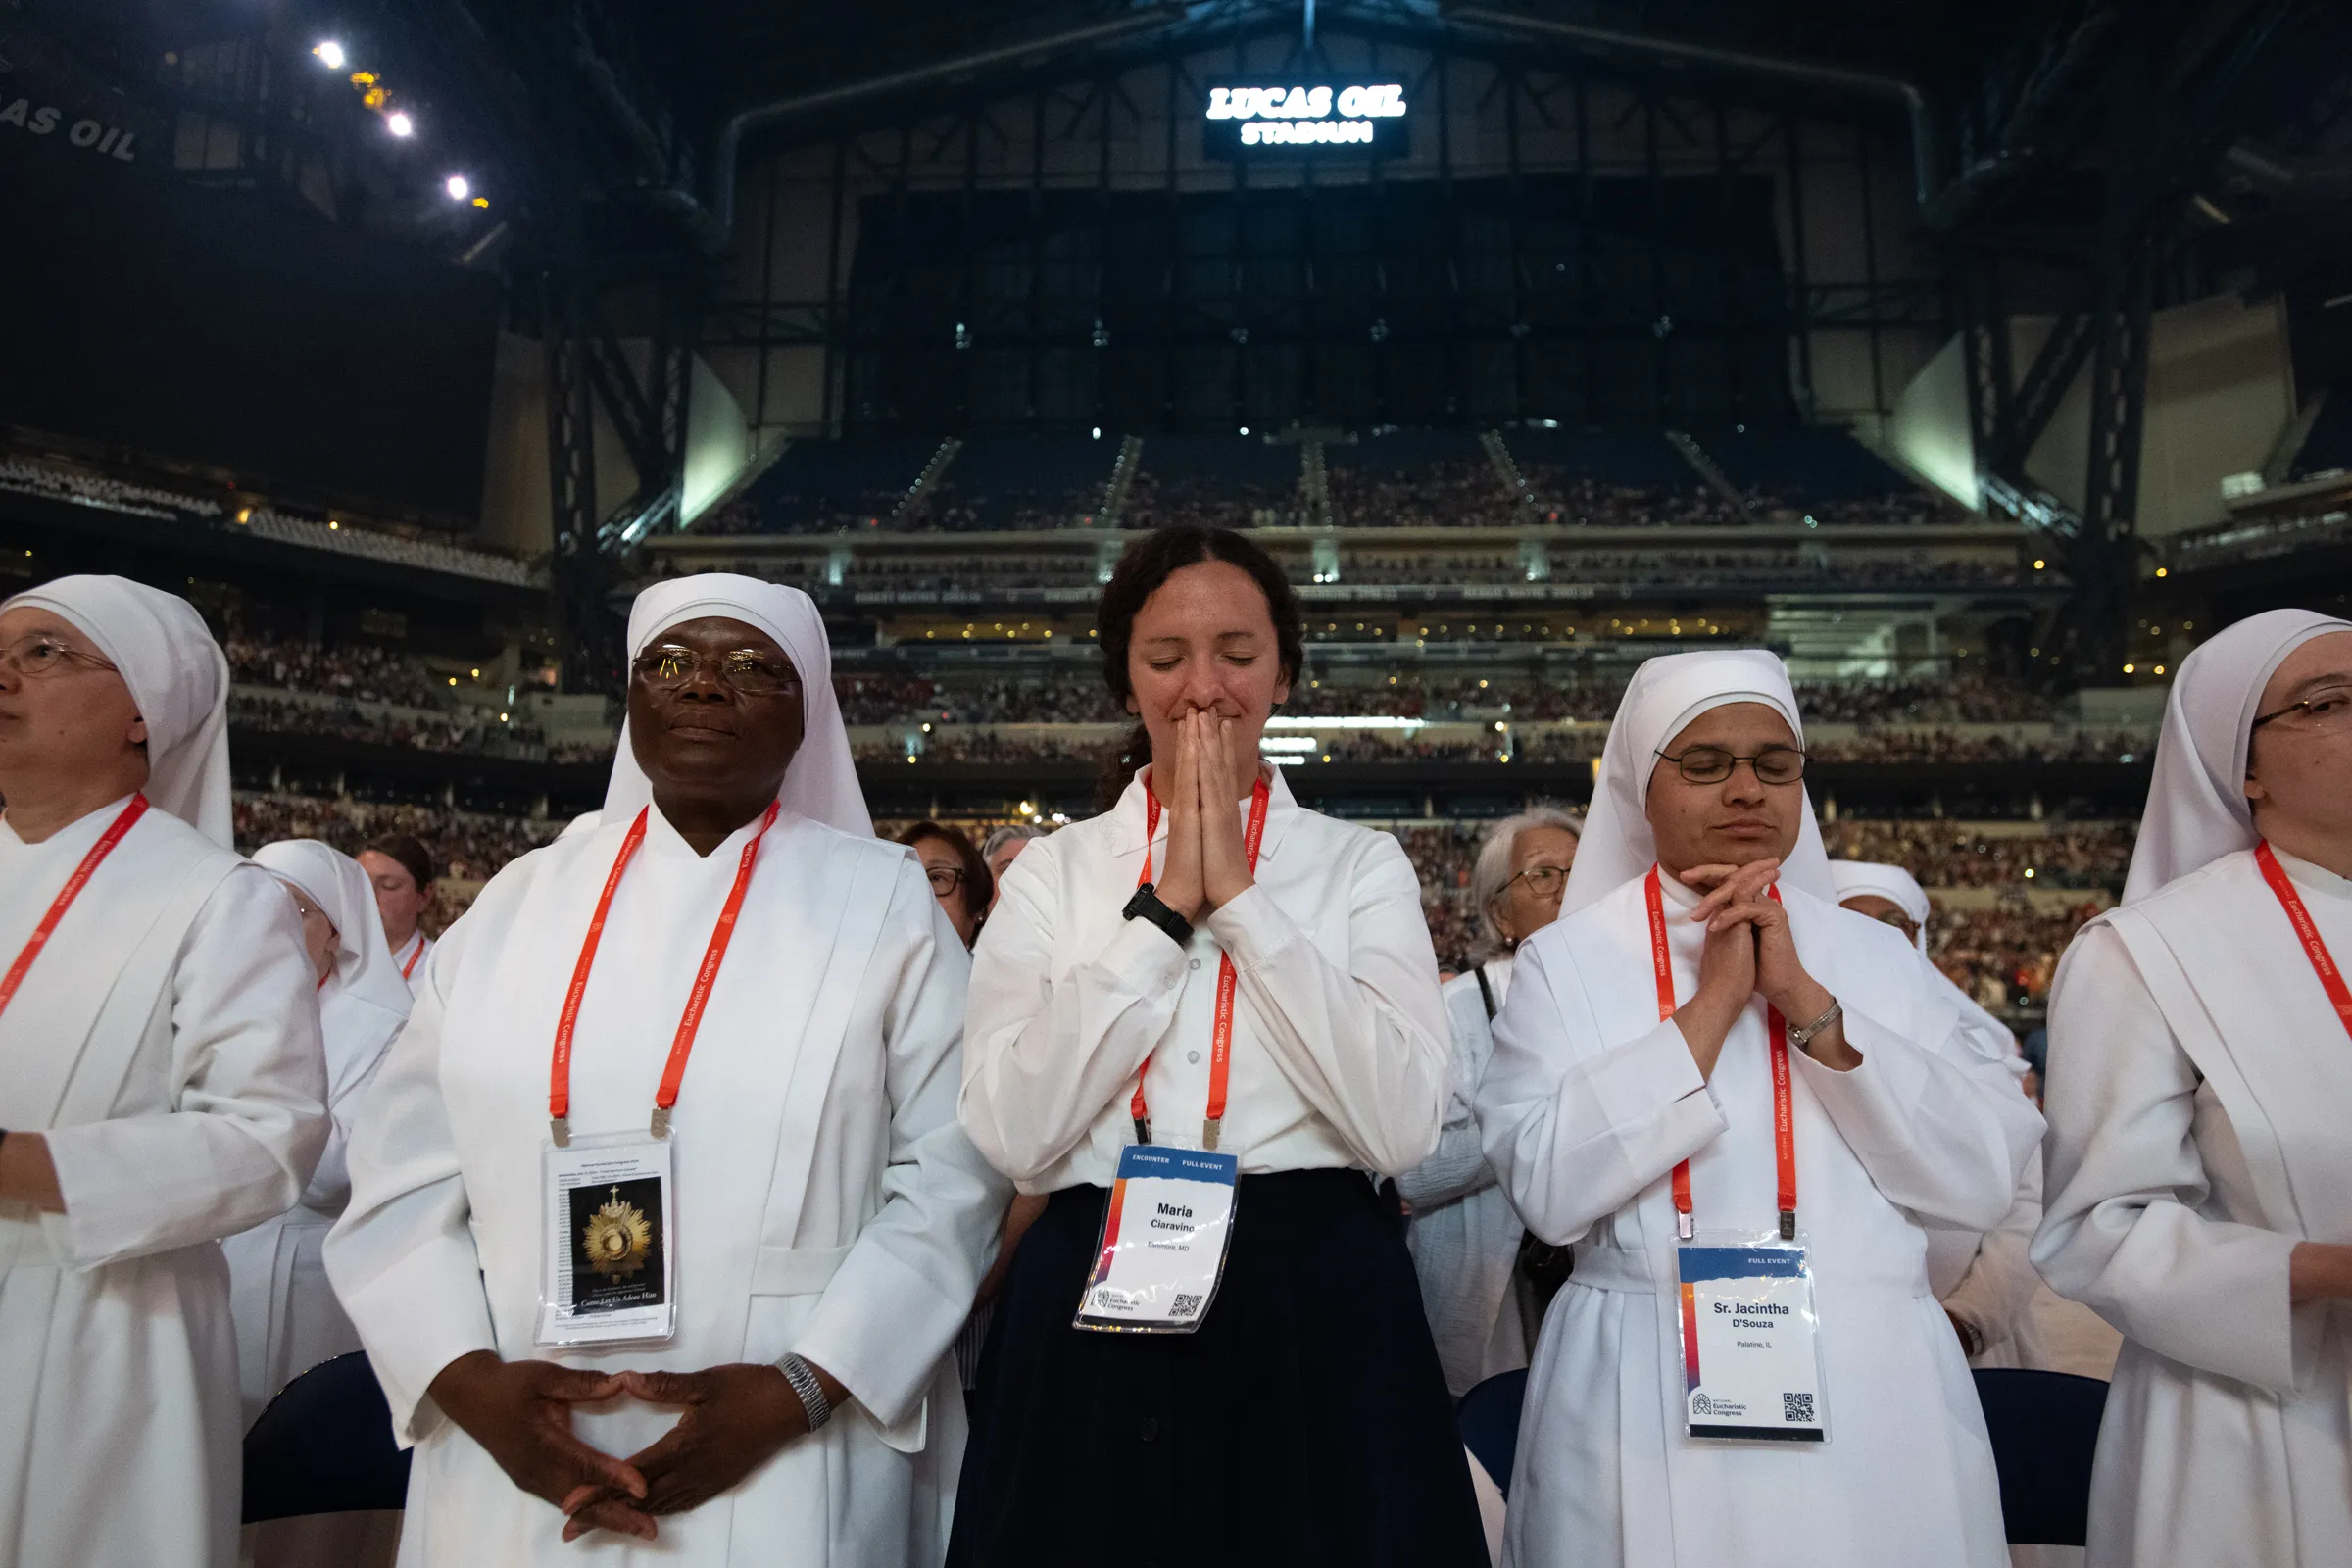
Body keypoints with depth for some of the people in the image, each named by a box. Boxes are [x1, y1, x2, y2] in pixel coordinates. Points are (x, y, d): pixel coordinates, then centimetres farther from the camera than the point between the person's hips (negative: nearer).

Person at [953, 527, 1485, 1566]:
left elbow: (1401, 1128, -11)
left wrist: (1240, 896, -12)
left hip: (1322, 1311, 0)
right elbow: (1013, 1136, -9)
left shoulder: (1362, 865, 3)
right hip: (1093, 1312, 1)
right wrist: (1165, 907, -10)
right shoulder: (1051, 873, 4)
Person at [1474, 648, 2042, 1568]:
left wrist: (1808, 1003, -13)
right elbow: (1547, 1189, -15)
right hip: (1646, 1400, -2)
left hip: (1875, 1397, 3)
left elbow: (1983, 1181, -5)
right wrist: (1712, 1000, -15)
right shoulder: (1567, 961, -4)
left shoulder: (1882, 958, 5)